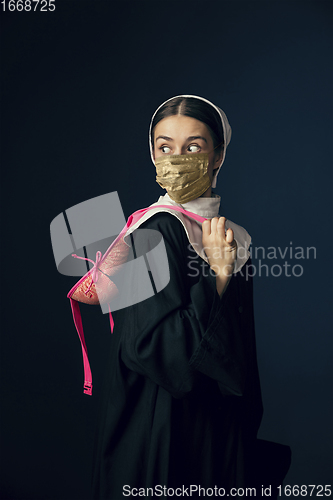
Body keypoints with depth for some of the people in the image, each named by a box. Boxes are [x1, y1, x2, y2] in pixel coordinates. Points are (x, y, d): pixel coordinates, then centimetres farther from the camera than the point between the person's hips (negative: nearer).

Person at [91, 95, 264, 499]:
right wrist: (217, 277, -26)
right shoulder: (156, 232, -17)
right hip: (165, 431, -6)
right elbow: (156, 348, -23)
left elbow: (240, 352, 11)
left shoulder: (228, 237, 3)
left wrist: (246, 429, 15)